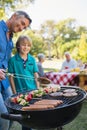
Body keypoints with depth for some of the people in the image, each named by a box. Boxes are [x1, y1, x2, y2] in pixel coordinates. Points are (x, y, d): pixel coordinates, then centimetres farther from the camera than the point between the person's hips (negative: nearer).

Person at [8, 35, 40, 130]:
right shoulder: (13, 60, -5)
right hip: (21, 91, -2)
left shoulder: (32, 59, 4)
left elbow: (36, 75, 7)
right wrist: (15, 93, -5)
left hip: (33, 90, 3)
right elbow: (11, 77, -3)